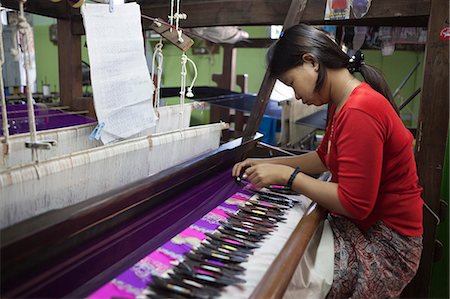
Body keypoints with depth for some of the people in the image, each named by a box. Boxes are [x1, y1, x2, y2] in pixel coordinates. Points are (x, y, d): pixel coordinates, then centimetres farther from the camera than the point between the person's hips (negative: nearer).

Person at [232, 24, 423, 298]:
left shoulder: (359, 111, -27)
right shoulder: (343, 103, 6)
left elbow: (355, 205, -27)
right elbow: (323, 158, 16)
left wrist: (286, 175, -21)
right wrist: (267, 163, 9)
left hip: (385, 240, -9)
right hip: (361, 224, 9)